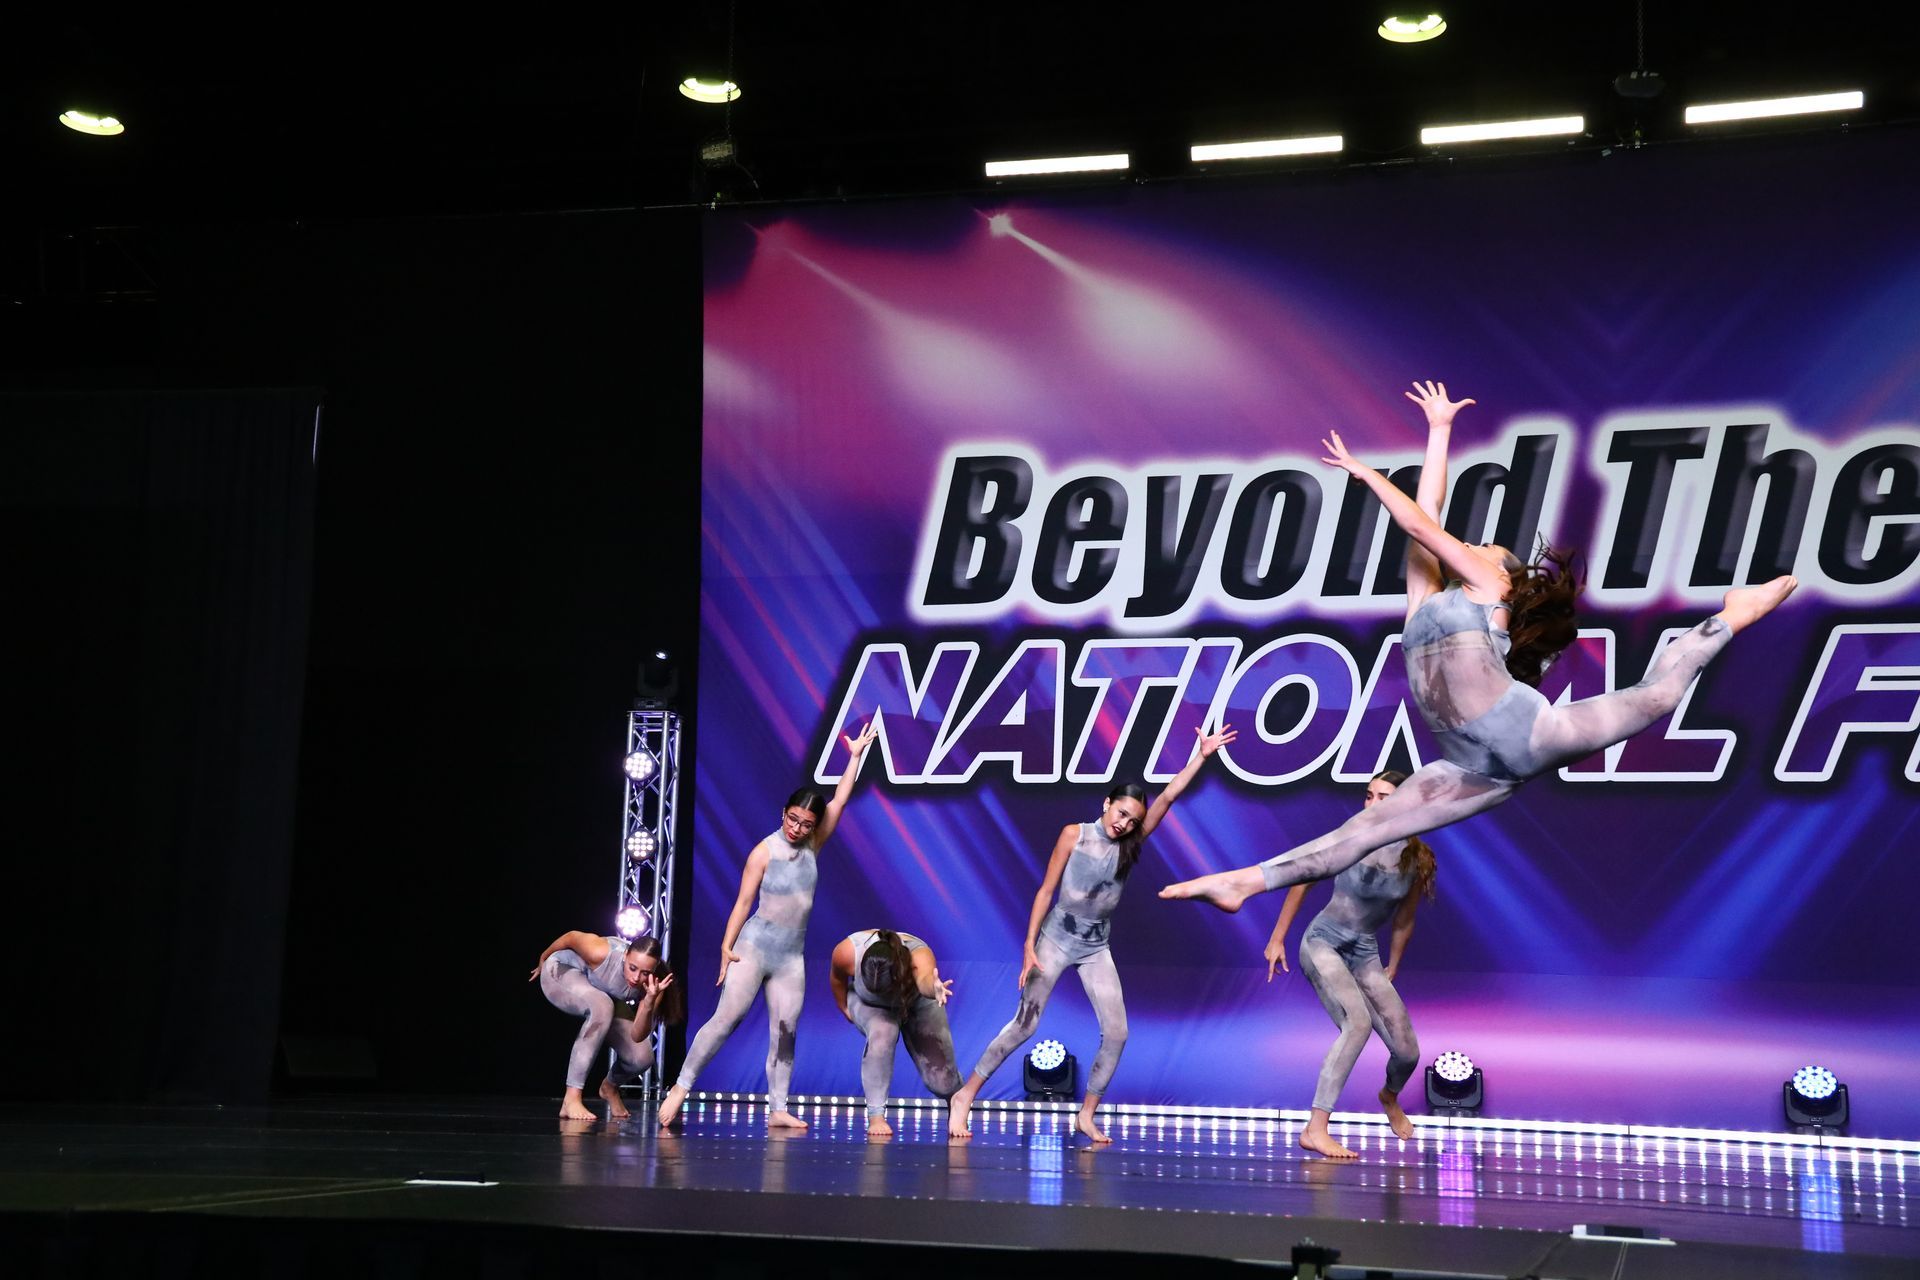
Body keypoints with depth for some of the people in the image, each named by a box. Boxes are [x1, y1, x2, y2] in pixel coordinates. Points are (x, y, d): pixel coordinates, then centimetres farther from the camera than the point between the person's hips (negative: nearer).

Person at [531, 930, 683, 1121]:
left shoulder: (653, 984, -28)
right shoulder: (601, 954, -40)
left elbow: (637, 1036, -27)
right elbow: (571, 937, -19)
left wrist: (649, 1002, -47)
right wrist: (543, 960, 1)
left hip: (603, 996, 5)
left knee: (642, 1058, -12)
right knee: (602, 1007, -40)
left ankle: (610, 1087, 27)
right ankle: (571, 1099, -34)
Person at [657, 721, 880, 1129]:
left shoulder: (812, 846, 4)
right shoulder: (765, 851, -6)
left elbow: (839, 802, 1)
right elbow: (743, 901, -6)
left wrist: (856, 755, -1)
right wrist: (727, 946, -13)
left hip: (791, 955, 5)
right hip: (754, 945, -4)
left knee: (784, 1033, 2)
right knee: (726, 1017, -12)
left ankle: (778, 1109, 4)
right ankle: (680, 1088, -8)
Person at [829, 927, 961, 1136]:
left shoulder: (919, 956, -43)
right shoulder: (847, 952, -36)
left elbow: (925, 979, -66)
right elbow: (837, 978, -13)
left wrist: (935, 988, -88)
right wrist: (845, 1008, 1)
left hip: (918, 1003, 0)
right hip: (868, 1005, 0)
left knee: (942, 1081, -8)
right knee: (882, 1032, -35)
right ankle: (875, 1116, -23)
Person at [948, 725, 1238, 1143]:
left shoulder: (1130, 843, -1)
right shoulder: (1074, 834, -10)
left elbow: (1167, 797, -8)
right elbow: (1045, 891, -8)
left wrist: (1202, 754, -15)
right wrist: (1029, 946, -12)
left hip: (1096, 948, 4)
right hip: (1056, 938, -4)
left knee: (1116, 1033, -5)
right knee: (1025, 1024, -7)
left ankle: (1087, 1115, 8)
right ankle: (965, 1096, 3)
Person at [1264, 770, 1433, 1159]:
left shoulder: (1418, 861, -3)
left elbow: (1404, 921, 10)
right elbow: (1301, 882, -2)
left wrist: (1391, 971, 15)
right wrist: (1277, 939, -1)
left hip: (1365, 955, 4)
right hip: (1323, 942, -4)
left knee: (1407, 1052, 0)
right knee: (1358, 1021, -30)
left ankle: (1390, 1097, 40)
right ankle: (1315, 1130, -30)